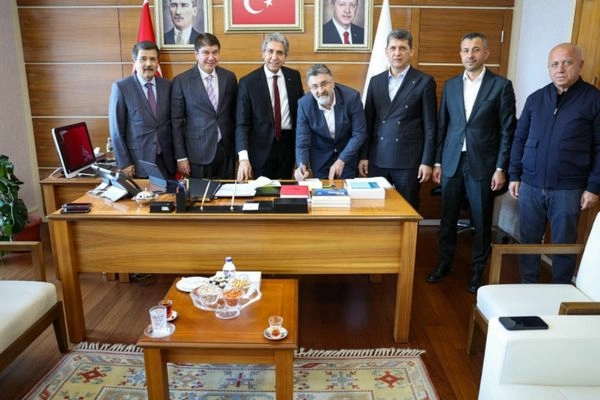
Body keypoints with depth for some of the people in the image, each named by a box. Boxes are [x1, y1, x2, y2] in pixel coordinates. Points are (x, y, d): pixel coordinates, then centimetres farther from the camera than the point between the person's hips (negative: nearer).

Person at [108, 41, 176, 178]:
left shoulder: (167, 85, 4)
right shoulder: (121, 87, -6)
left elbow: (173, 121, 9)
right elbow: (116, 129, -6)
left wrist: (177, 155, 7)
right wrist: (124, 163, -9)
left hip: (166, 160, 3)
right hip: (138, 161, -3)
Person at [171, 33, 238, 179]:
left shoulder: (229, 77, 4)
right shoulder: (181, 81, -5)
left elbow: (234, 114, 11)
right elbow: (176, 121, -3)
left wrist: (237, 147, 10)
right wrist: (180, 156, -6)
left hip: (226, 150, 3)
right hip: (198, 152, -2)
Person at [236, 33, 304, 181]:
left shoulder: (294, 76, 3)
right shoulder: (248, 82, -8)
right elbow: (242, 123, -11)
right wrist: (243, 158, -23)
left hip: (288, 145, 3)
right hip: (261, 148, -3)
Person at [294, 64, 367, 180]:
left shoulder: (351, 97, -22)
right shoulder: (304, 104, -19)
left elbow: (359, 133, -16)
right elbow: (302, 141, -16)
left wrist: (341, 160, -23)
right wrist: (302, 165, -34)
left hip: (347, 155, 0)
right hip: (320, 158, 0)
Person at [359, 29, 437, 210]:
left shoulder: (424, 82, -1)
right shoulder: (375, 81, 10)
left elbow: (430, 126, -3)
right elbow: (368, 122, 10)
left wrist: (427, 161, -7)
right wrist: (363, 156, 6)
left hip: (408, 161, -3)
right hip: (377, 160, 3)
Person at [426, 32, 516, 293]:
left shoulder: (501, 85, -3)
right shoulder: (450, 85, 8)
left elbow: (507, 130, -4)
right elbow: (442, 125, 9)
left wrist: (501, 168, -8)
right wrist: (437, 161, 6)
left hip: (483, 164, -3)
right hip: (452, 162, 3)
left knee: (482, 221, 7)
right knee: (448, 218, 10)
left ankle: (477, 271, 22)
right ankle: (444, 263, 26)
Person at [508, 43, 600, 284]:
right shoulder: (535, 98, 7)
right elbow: (519, 139, 10)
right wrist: (514, 175, 6)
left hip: (568, 189, -3)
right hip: (530, 186, 3)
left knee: (564, 244, 9)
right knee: (528, 241, 11)